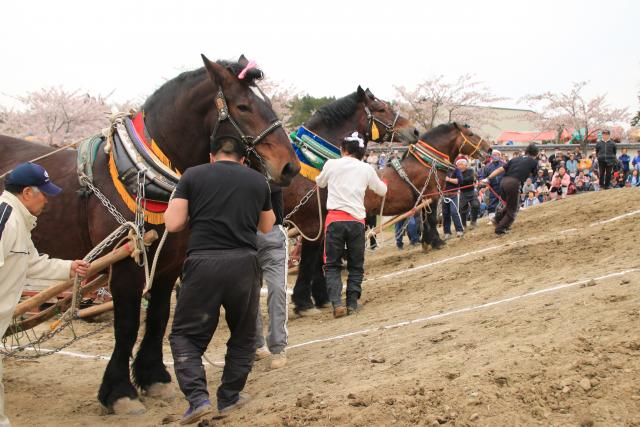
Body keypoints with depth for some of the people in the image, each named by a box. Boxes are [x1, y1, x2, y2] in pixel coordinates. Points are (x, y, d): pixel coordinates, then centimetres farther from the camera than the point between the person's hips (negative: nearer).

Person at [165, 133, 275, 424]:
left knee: (185, 335, 10)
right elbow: (267, 227, 22)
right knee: (243, 335, 21)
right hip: (244, 263, 2)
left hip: (202, 262, -2)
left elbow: (173, 224, -1)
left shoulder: (192, 176, 4)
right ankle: (229, 397, 24)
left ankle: (197, 397, -6)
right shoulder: (258, 181, 11)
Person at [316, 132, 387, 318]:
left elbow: (320, 183, 22)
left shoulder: (331, 164, 3)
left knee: (332, 265, 5)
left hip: (335, 219, -1)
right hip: (357, 220, 1)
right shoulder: (366, 169, 6)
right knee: (356, 266, 14)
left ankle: (336, 302, -11)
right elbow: (382, 191, 20)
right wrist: (383, 183, 42)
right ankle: (352, 303, 8)